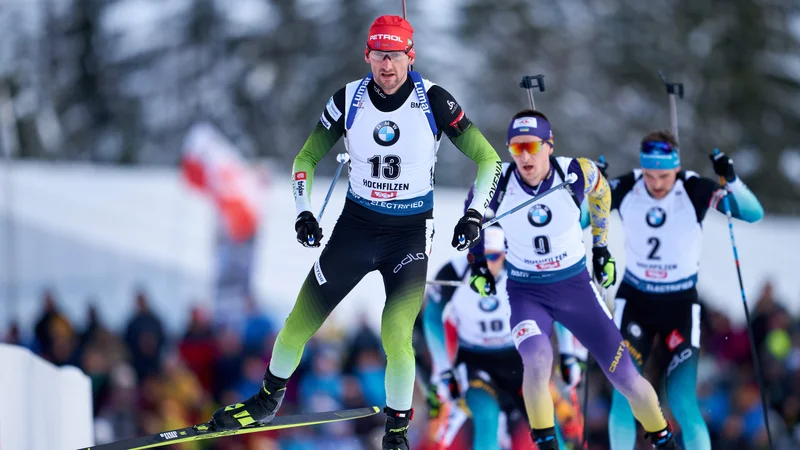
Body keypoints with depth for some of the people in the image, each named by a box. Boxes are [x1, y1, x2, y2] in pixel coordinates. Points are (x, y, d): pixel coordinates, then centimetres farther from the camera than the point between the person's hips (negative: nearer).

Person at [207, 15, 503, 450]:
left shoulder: (432, 100, -13)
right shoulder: (349, 100, -7)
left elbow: (488, 159, -5)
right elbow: (306, 159, 7)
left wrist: (476, 214, -15)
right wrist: (303, 213, -5)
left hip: (411, 234, -2)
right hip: (356, 224, 3)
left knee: (396, 335, -19)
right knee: (299, 323, 2)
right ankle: (268, 399, 28)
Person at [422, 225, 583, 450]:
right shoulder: (452, 276, -22)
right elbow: (433, 319, -2)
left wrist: (569, 355, -1)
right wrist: (442, 372, -1)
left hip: (518, 357, 1)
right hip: (475, 360, -1)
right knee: (487, 418, -25)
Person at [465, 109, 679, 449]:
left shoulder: (577, 173, -19)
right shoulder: (496, 184, -19)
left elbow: (600, 192, 7)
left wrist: (601, 246, 13)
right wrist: (477, 263, 1)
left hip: (576, 286, 1)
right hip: (526, 292, -1)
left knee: (625, 377, 4)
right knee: (537, 359, -32)